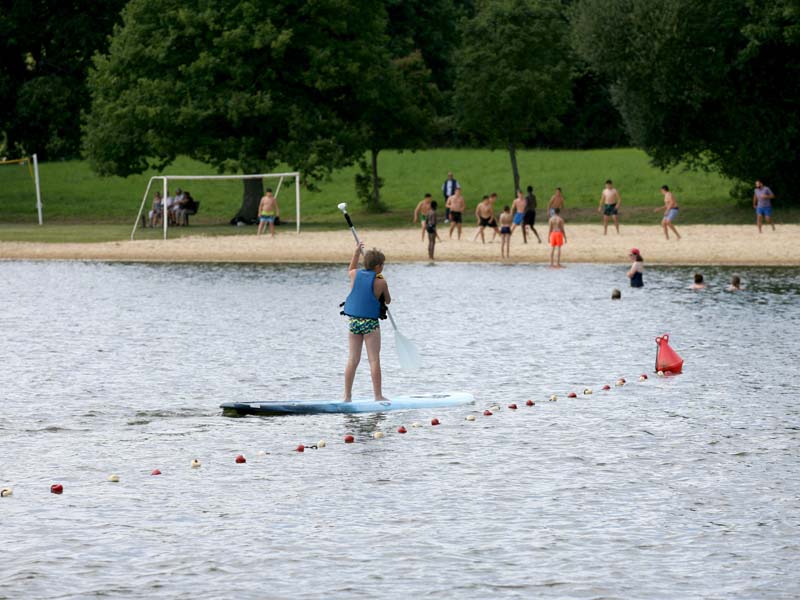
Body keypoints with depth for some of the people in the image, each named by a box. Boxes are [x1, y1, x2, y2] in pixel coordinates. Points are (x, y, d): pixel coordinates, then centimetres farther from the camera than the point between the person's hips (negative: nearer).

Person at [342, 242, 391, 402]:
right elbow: (388, 301, 7)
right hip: (370, 323, -5)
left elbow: (351, 270, 30)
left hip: (353, 321, 5)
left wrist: (356, 252, 34)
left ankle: (347, 396, 8)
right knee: (374, 360, -2)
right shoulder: (380, 282, -8)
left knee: (352, 360, 8)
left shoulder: (355, 275, 3)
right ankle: (378, 395, -3)